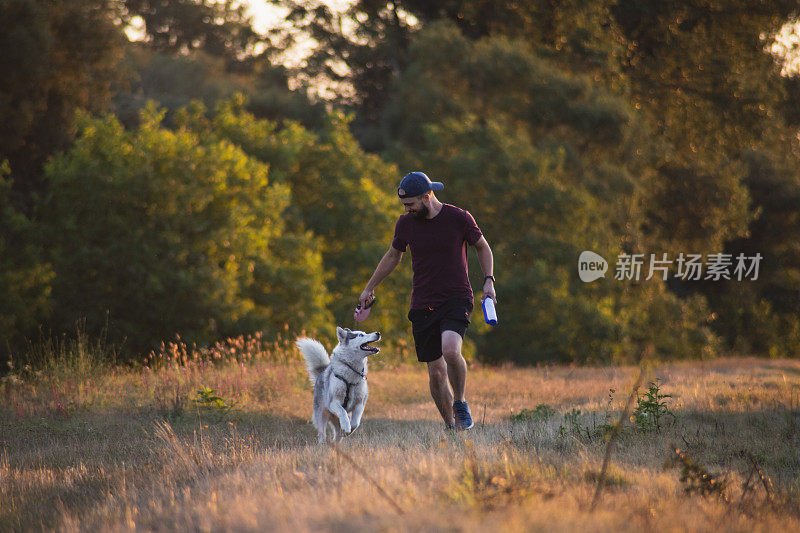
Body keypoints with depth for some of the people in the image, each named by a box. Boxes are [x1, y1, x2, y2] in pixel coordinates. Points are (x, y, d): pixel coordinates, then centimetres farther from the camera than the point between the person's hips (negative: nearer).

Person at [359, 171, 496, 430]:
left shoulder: (459, 218, -7)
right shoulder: (406, 223, 2)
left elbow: (482, 247, 9)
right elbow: (393, 256, 20)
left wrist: (488, 280, -4)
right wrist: (369, 288, 25)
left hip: (456, 299, -3)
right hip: (422, 306, 3)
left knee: (450, 350, -29)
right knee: (436, 372, 0)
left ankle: (460, 403, -5)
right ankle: (451, 426, 14)